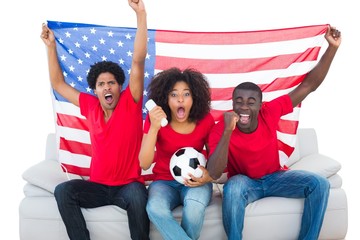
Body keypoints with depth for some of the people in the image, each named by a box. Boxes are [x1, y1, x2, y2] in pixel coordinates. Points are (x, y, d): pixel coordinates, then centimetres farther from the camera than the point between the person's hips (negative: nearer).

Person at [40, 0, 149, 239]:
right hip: (97, 186, 4)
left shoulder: (130, 103, -7)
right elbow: (58, 84, 16)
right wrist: (51, 46, 14)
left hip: (128, 185, -3)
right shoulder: (91, 106, 5)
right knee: (63, 190, -23)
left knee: (137, 195, -37)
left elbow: (138, 61, -17)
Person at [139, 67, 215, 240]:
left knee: (195, 206, -36)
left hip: (195, 181, 1)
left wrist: (209, 176, -19)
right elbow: (144, 165, -20)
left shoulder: (205, 120, -9)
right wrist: (154, 127, -32)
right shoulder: (154, 119, -12)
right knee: (155, 209, -35)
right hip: (164, 182, 0)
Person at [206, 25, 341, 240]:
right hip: (244, 182, -3)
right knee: (233, 188, -38)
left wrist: (333, 47, -19)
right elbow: (214, 174, -35)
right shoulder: (221, 129, -23)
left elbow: (309, 85, -13)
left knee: (320, 184, -18)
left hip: (275, 177, 4)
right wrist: (228, 131, -43)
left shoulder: (270, 112, -17)